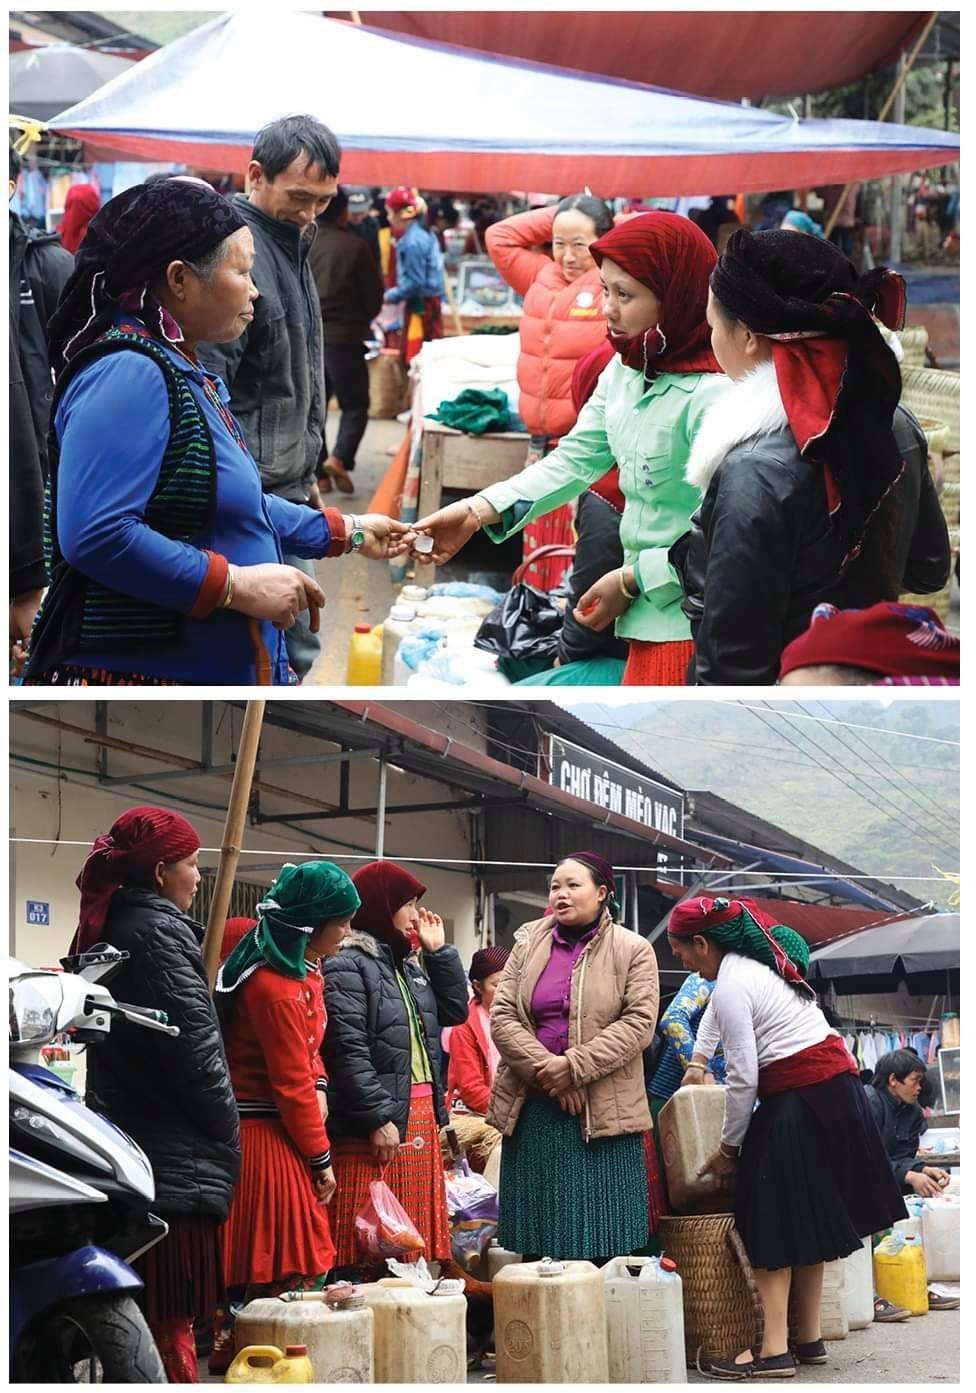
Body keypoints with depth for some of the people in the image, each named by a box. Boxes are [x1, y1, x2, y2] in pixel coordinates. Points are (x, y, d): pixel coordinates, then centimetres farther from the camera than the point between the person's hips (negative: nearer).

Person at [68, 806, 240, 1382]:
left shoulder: (104, 926, 14)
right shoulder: (159, 930, -14)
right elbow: (194, 1043, -17)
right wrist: (228, 1134, -6)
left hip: (123, 1135, 9)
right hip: (176, 1155, -9)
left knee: (139, 1318, 14)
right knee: (172, 1314, -7)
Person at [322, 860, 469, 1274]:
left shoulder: (408, 963, 19)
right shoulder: (347, 966, -9)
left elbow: (455, 1010, 20)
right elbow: (348, 1051, -17)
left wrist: (438, 951, 13)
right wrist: (378, 1118, -20)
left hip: (420, 1117, 9)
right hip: (376, 1127, -9)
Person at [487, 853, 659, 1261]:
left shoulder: (633, 951, 2)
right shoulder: (528, 943, 10)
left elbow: (638, 1022, -8)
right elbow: (502, 1016, 3)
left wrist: (575, 1067, -17)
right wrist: (546, 1068, -11)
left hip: (602, 1111, -3)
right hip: (532, 1108, 3)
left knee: (602, 1248, -1)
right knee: (537, 1244, 6)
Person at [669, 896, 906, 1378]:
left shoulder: (731, 987, -15)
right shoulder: (753, 961, 14)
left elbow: (742, 1077, -14)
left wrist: (728, 1147, -2)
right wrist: (699, 1058, 47)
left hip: (798, 1101, -10)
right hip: (836, 1083, 10)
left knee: (772, 1224, -5)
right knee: (808, 1219, 14)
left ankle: (775, 1350, -7)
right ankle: (809, 1339, 19)